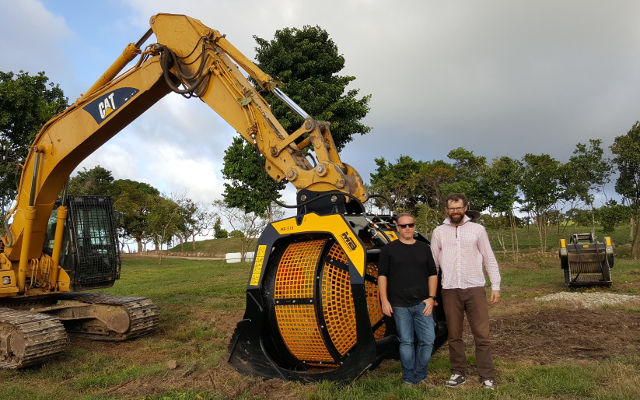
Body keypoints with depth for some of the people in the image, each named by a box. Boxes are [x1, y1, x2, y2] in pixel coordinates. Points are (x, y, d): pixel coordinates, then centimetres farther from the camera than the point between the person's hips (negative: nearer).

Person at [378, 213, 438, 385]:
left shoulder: (424, 248, 12)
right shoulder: (389, 249, 4)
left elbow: (432, 274, 13)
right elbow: (382, 275, 2)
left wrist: (431, 297, 3)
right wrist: (384, 300, -5)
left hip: (422, 304, 2)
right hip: (400, 305, -2)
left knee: (428, 340, -2)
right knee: (406, 342, 4)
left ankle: (420, 377, 16)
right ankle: (409, 379, 18)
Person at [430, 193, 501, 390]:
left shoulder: (477, 229, 3)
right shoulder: (439, 232, 6)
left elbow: (489, 259, 5)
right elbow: (433, 262, 9)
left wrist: (496, 286, 0)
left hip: (475, 288, -1)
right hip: (450, 290, 1)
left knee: (482, 335, 1)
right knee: (454, 335, 9)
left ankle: (487, 376, 12)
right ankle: (458, 373, 22)